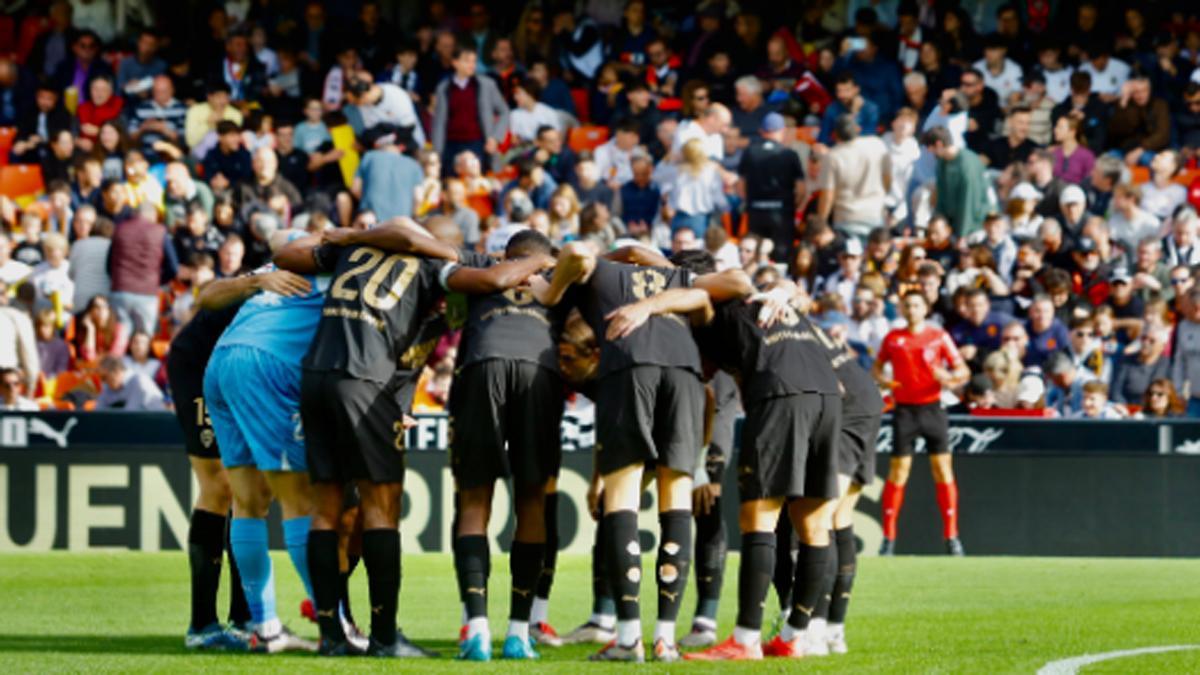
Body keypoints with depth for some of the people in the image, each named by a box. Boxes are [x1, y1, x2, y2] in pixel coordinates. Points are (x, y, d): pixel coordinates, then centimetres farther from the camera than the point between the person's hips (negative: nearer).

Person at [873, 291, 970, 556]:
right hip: (904, 410, 0)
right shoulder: (893, 338, 5)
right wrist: (881, 380, -6)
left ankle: (951, 536, 1)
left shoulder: (939, 337, 3)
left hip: (932, 407, 0)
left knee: (942, 469, -4)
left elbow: (963, 370, 3)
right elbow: (877, 366, 17)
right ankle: (888, 536, 3)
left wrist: (949, 377, -19)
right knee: (898, 470, -3)